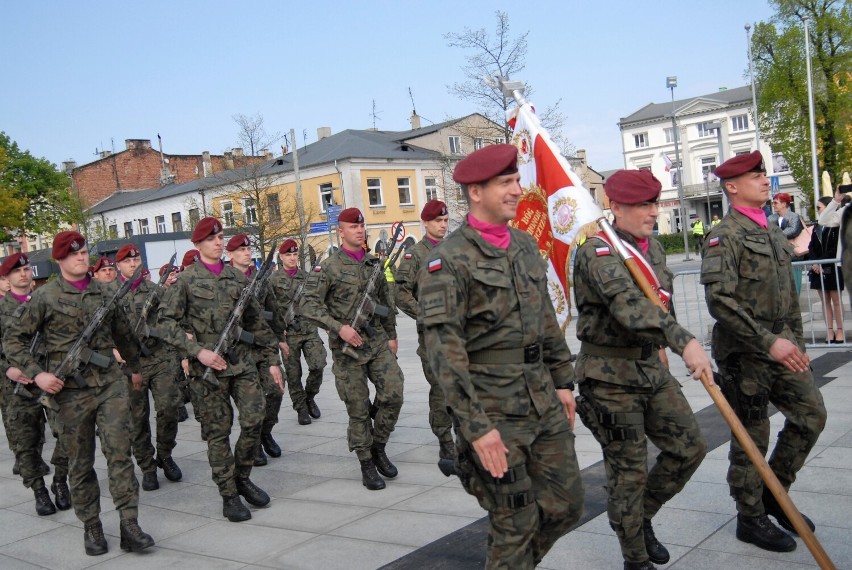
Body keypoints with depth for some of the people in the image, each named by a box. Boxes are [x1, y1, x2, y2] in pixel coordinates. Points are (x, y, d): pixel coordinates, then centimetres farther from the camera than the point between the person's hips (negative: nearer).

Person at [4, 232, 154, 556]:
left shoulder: (106, 293, 9)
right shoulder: (44, 297, -2)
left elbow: (123, 335, 22)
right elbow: (12, 340, 0)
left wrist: (135, 367, 31)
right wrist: (36, 373, -11)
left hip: (110, 383, 2)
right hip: (70, 389, -2)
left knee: (119, 453, -5)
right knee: (80, 462, 7)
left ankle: (129, 524, -2)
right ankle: (91, 526, 20)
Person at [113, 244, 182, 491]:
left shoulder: (155, 289, 8)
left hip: (162, 358, 1)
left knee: (168, 408, -7)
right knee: (138, 417, 5)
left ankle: (165, 456, 15)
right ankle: (147, 467, 17)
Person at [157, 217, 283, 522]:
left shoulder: (238, 277, 10)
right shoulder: (185, 280, -1)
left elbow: (256, 321, 14)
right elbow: (166, 322, -6)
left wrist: (271, 359, 11)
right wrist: (198, 351, -16)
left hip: (242, 360, 3)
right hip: (207, 366, -3)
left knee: (254, 421, -2)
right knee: (218, 432, 3)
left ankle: (242, 477, 21)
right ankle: (228, 495, 14)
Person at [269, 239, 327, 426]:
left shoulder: (307, 277, 10)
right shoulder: (274, 280, -1)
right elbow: (271, 312, -3)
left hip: (310, 330, 2)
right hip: (288, 334, -2)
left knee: (318, 365, -10)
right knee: (293, 375, 3)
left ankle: (309, 396, 16)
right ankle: (301, 409, 19)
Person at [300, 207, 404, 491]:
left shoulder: (374, 263, 10)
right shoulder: (328, 267, -6)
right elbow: (309, 304, -12)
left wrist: (391, 335, 17)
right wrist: (339, 327, -21)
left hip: (378, 341, 4)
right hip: (347, 346, -4)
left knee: (393, 394, -6)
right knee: (358, 409, 2)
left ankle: (378, 447, 17)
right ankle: (366, 464, 17)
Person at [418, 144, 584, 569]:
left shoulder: (525, 245, 10)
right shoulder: (449, 260, -14)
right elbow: (444, 350, -18)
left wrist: (562, 381, 15)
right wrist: (475, 425, -21)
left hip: (544, 401, 7)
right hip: (495, 410, -7)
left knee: (566, 505, 15)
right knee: (516, 524, 4)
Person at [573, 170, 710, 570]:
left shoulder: (653, 247, 10)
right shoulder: (598, 249, -19)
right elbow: (627, 301, -36)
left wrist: (660, 346, 19)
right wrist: (684, 341, -45)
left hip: (652, 369, 8)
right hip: (610, 377, -8)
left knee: (689, 447, 10)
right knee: (629, 472, 2)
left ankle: (642, 516, 31)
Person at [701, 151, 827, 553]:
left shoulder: (773, 232, 14)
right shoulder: (725, 236, -13)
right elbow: (720, 301, -24)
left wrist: (795, 341, 17)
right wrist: (769, 342, -25)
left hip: (781, 346, 8)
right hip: (744, 352, -8)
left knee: (811, 414, 9)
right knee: (751, 438, 3)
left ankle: (774, 493, 26)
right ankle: (750, 518, 20)